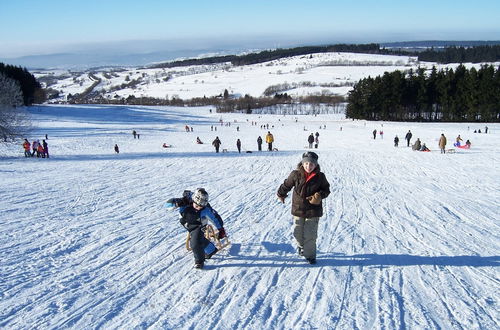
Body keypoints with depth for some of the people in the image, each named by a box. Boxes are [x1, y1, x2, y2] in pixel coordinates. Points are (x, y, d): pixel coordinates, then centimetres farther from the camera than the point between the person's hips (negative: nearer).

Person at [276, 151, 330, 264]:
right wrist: (281, 194, 21)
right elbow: (286, 185, 8)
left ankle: (310, 255, 12)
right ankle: (301, 245, 41)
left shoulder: (320, 176, -7)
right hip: (298, 208, 1)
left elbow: (326, 189, 4)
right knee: (298, 232, 11)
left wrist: (319, 195, -15)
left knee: (310, 234, -2)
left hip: (313, 210, -1)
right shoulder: (296, 174, -8)